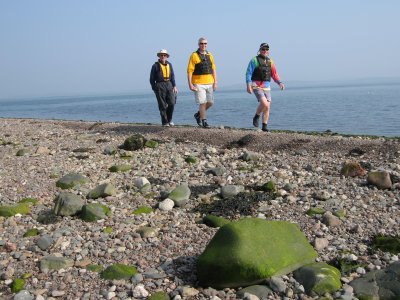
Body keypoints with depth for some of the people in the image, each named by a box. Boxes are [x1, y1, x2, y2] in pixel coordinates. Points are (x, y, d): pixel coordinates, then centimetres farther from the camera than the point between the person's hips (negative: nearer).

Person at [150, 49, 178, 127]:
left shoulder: (169, 64, 14)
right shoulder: (155, 65, 1)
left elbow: (172, 76, 16)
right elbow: (152, 79, 4)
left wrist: (174, 86, 8)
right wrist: (154, 89, 1)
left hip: (168, 85, 3)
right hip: (159, 86, -3)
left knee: (172, 103, -8)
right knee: (162, 105, -3)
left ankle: (169, 119, 13)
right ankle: (165, 122, 5)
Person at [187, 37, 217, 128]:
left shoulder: (210, 55, 13)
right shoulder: (194, 56, -3)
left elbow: (213, 70, 14)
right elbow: (190, 71, -7)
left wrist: (215, 82, 7)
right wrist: (190, 84, -13)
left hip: (209, 83, 5)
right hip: (198, 84, -5)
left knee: (210, 102, 3)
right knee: (202, 103, -5)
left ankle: (198, 114, 25)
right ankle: (204, 121, 5)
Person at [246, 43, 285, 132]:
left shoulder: (270, 62, 12)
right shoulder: (254, 60, -2)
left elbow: (274, 74, 13)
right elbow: (248, 73, -6)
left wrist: (280, 83, -3)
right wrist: (248, 85, -16)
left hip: (266, 87, 5)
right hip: (256, 86, -5)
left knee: (267, 107, 2)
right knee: (264, 104, -21)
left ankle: (264, 126, 11)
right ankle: (256, 117, 4)